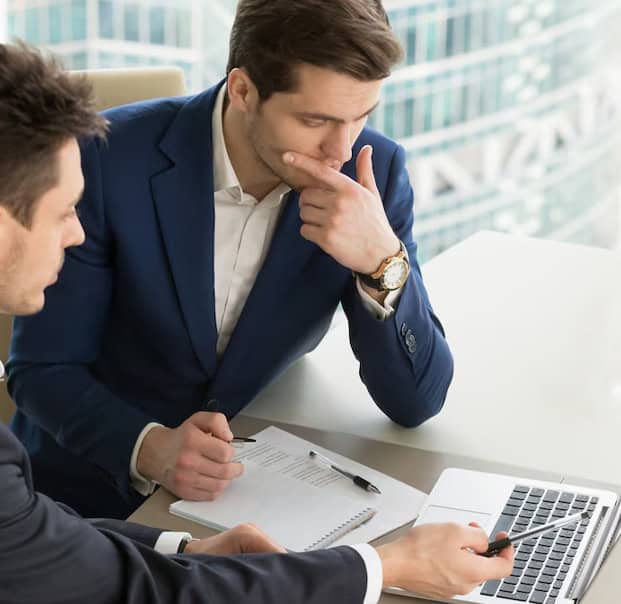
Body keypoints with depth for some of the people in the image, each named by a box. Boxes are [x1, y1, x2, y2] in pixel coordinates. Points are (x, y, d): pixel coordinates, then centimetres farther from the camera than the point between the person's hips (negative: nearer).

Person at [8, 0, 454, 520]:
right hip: (94, 495, -2)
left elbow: (415, 402, -11)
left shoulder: (374, 172, -12)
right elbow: (42, 369, -13)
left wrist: (383, 260, -28)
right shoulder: (111, 158, -20)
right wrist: (150, 450, -31)